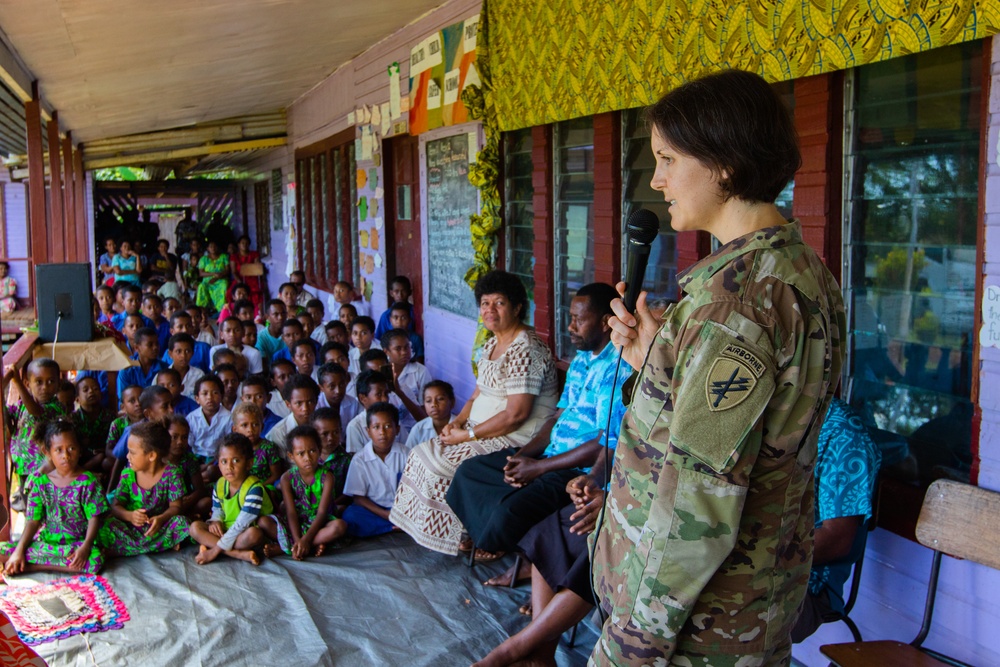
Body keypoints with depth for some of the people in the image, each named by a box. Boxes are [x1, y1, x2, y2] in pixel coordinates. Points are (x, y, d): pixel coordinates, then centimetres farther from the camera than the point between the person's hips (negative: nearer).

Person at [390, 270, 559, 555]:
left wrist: (469, 435, -18)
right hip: (482, 430, 10)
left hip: (515, 439, -10)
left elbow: (516, 414, -24)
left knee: (437, 462, -16)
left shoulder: (525, 350, -20)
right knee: (422, 453, 2)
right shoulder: (492, 344, 12)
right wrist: (458, 421, 0)